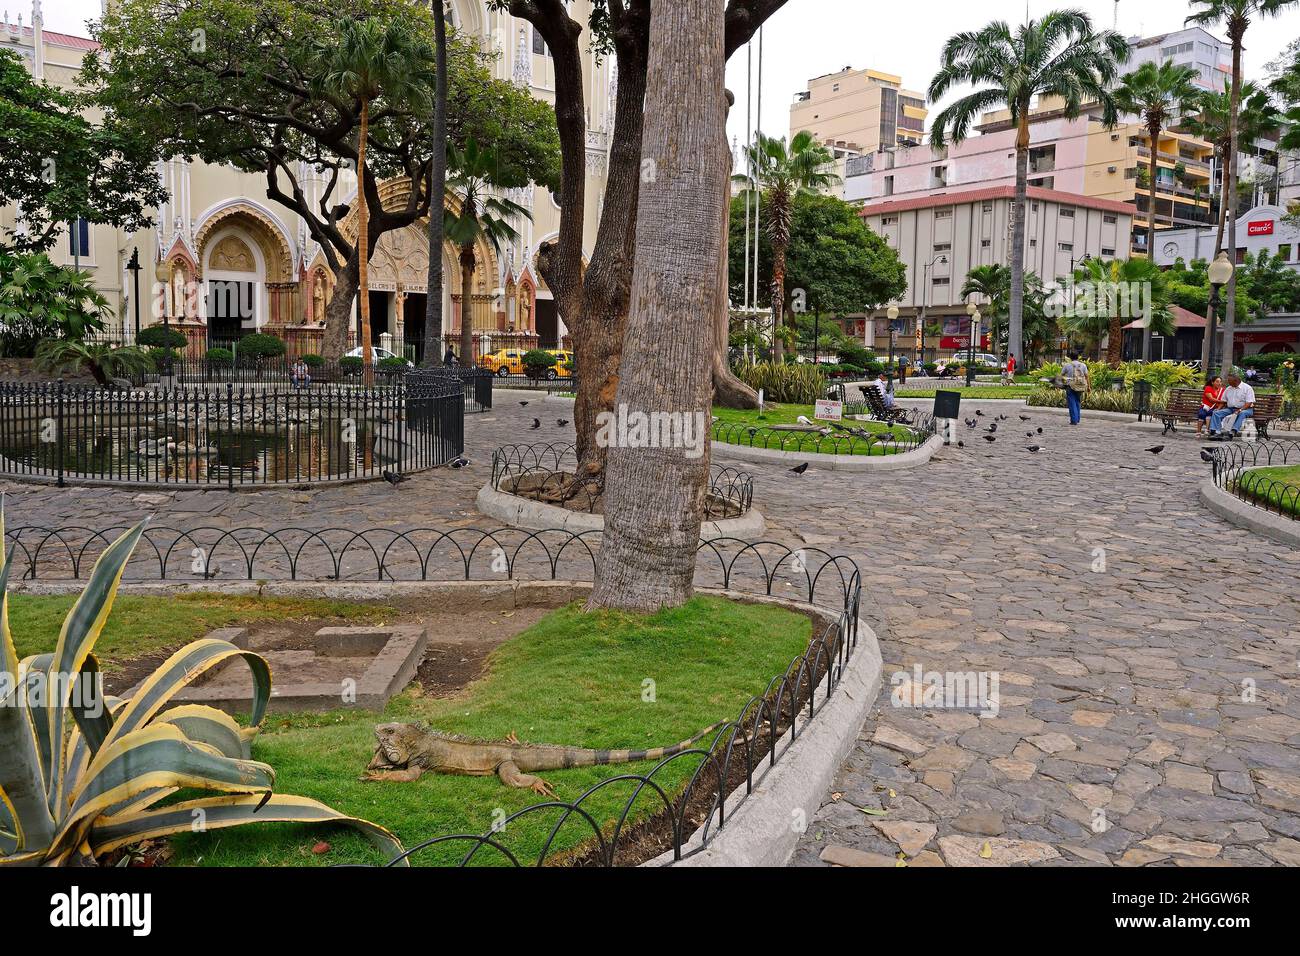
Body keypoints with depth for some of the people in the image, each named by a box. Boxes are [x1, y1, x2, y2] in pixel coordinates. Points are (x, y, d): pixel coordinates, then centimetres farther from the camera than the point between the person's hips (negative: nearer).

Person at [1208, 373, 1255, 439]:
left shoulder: (1247, 388, -3)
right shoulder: (1228, 389, 15)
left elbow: (1249, 403, -12)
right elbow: (1223, 401, 18)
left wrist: (1240, 410, -28)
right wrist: (1219, 408, -3)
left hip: (1244, 409, -5)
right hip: (1230, 408, 5)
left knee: (1242, 413, -40)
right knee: (1216, 413, -18)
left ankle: (1234, 431, -55)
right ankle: (1216, 432, -35)